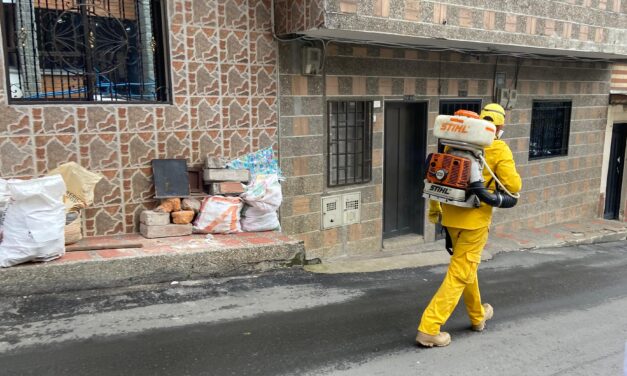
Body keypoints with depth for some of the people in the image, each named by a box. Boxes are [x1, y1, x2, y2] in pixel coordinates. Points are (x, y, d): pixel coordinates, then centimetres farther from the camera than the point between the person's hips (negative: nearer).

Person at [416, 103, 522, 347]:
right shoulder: (499, 149, -8)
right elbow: (513, 186, -12)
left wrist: (434, 208, 17)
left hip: (451, 214, 6)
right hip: (475, 218, -6)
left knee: (465, 265, 23)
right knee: (460, 273, 1)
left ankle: (477, 316, 43)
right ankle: (429, 328, -2)